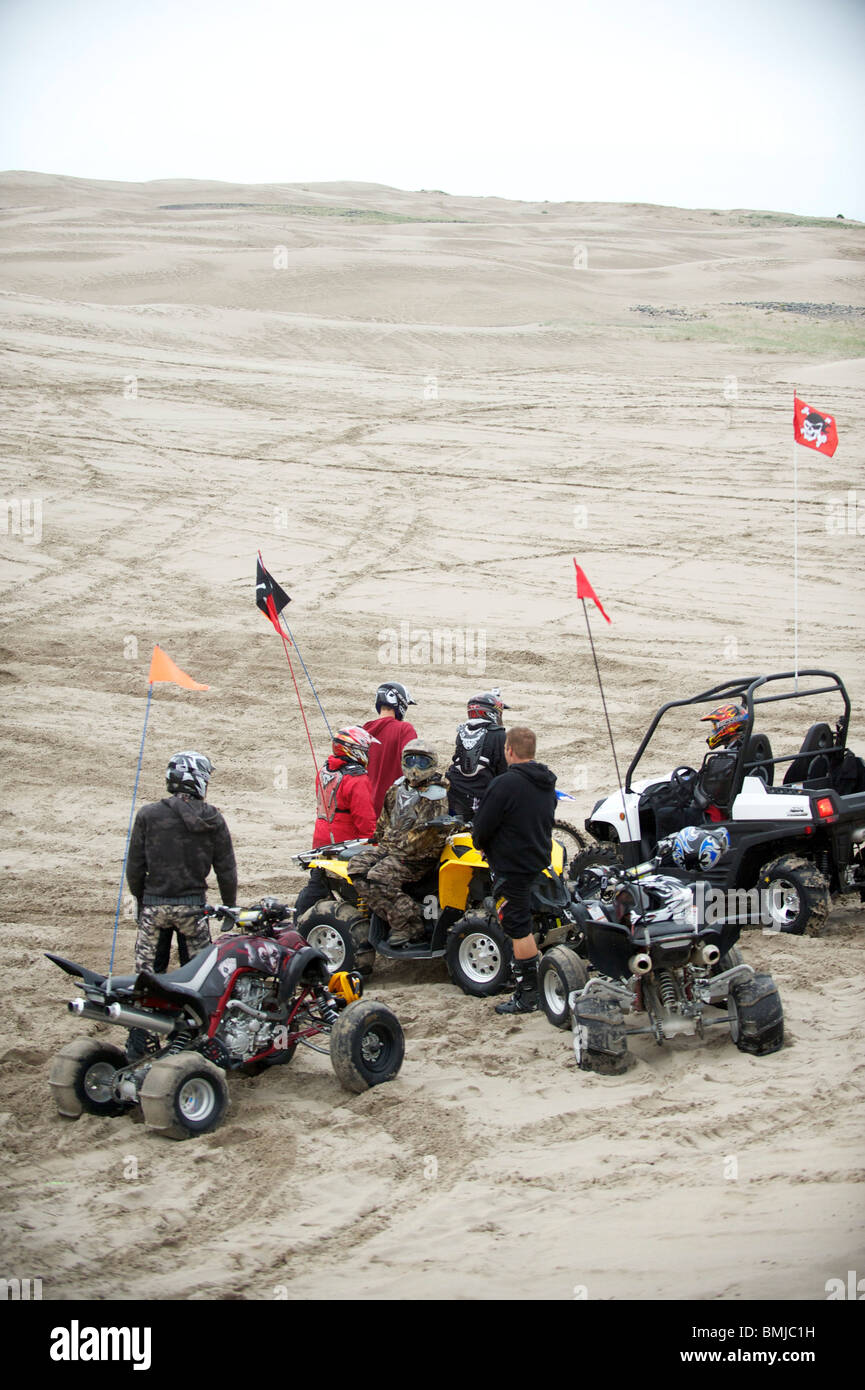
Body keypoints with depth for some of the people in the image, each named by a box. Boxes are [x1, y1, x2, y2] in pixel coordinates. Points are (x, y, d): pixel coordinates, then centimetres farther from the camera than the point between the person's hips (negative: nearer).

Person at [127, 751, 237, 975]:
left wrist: (139, 899, 14)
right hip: (193, 906, 0)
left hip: (154, 904, 0)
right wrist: (230, 907, 13)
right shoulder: (213, 820, -4)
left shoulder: (148, 815, -5)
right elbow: (226, 869, 0)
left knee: (146, 972, 7)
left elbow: (135, 866, -1)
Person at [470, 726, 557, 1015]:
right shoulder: (547, 784, 8)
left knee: (519, 928, -3)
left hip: (511, 866, -8)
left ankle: (528, 994, 0)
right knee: (522, 925, 20)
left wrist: (483, 846, 6)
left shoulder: (504, 785, -20)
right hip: (538, 859, 8)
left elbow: (481, 828, -17)